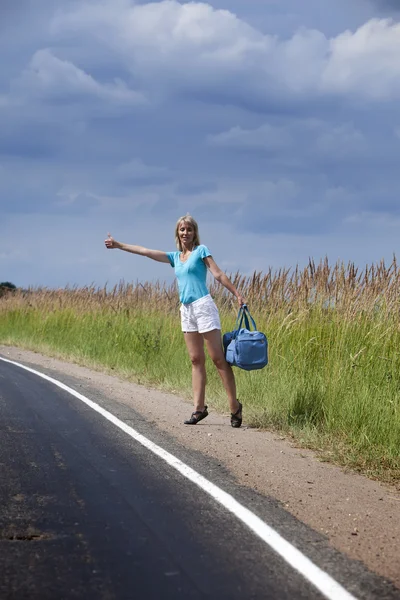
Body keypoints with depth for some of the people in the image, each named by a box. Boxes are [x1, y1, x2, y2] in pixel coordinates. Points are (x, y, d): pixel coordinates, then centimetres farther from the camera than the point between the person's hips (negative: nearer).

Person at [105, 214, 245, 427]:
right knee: (196, 360, 5)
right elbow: (145, 251, 19)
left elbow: (219, 274, -4)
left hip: (203, 306, -6)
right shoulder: (175, 257, 17)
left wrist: (238, 295, -10)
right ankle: (199, 408, 4)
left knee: (219, 359, -6)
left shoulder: (201, 250, 1)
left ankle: (235, 407, -4)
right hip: (186, 310, 6)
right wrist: (119, 245, 20)